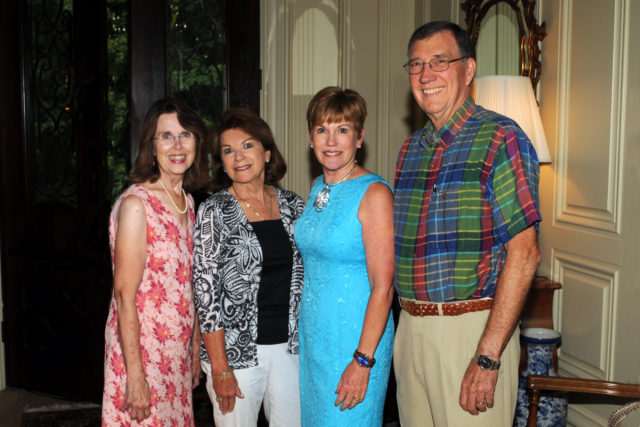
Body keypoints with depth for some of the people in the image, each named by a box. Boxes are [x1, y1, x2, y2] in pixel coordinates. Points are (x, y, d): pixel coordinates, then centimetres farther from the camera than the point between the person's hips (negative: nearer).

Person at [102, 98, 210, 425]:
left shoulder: (187, 201, 8)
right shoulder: (136, 204, -16)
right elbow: (125, 296, -18)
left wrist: (195, 351, 14)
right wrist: (135, 376, -19)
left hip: (177, 355, 7)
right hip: (141, 352, -7)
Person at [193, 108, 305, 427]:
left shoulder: (292, 205, 5)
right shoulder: (214, 212, -7)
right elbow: (206, 291, -10)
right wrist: (220, 369, -13)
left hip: (289, 346, 4)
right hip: (235, 350, -4)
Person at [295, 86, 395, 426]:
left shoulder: (374, 194, -16)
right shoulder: (318, 188, 7)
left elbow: (383, 287, -18)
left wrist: (363, 360, -20)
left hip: (356, 335, -7)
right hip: (313, 331, 7)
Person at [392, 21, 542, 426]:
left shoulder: (500, 138, -9)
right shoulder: (411, 147, 12)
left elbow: (524, 254, -16)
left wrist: (487, 357, -20)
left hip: (473, 329, -6)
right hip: (410, 328, 7)